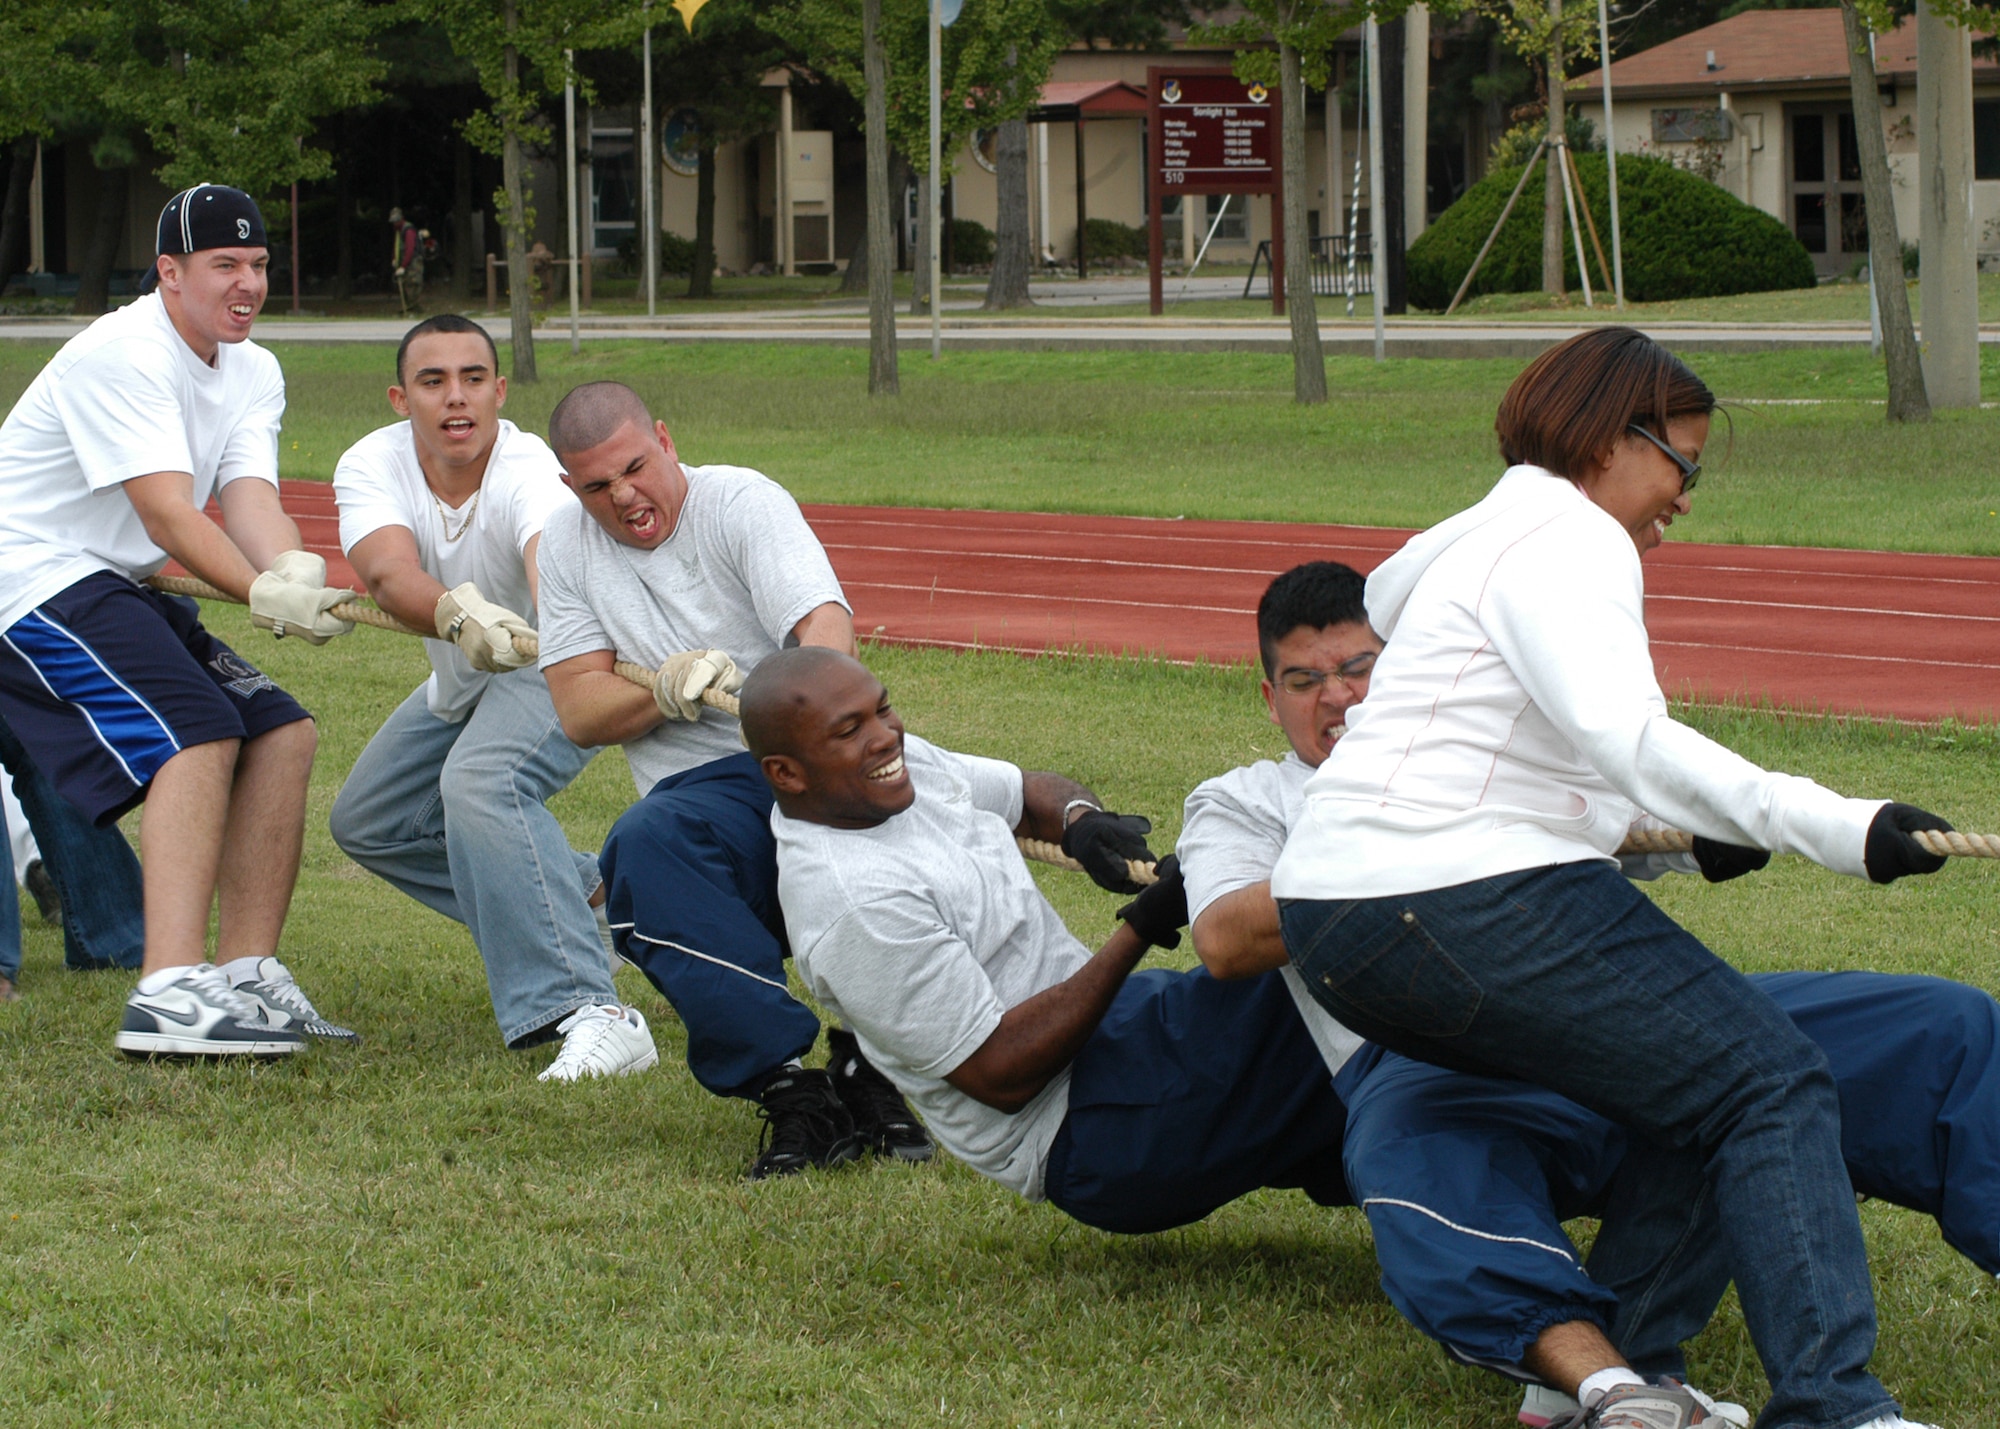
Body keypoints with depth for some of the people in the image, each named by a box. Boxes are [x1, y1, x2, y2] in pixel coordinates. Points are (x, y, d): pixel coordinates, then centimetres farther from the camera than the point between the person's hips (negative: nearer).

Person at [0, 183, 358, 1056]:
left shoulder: (252, 372, 10)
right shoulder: (123, 355, -18)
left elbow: (249, 494, -7)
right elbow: (167, 515, -27)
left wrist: (294, 570, -29)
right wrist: (263, 596, -38)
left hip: (115, 590, 10)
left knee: (281, 734, 2)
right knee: (197, 733, -25)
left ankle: (245, 976, 5)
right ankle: (171, 994, -34)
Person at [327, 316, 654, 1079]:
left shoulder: (529, 472, -34)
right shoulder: (372, 467, -22)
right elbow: (389, 573, -42)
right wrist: (456, 611, -65)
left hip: (556, 670, -7)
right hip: (459, 684, 7)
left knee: (480, 781, -35)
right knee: (368, 823, 19)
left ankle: (592, 1011, -44)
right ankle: (580, 895, 29)